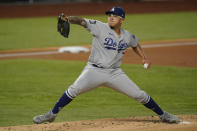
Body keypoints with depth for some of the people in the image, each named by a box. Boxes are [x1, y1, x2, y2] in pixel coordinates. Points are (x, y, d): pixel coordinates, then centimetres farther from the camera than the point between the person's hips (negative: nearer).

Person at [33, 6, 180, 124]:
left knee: (140, 95, 1)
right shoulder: (100, 27, -8)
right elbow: (82, 21, -19)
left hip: (115, 73, 3)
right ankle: (52, 115, -5)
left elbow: (135, 44, 27)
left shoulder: (127, 36, 5)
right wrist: (68, 19, -38)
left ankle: (162, 115, 20)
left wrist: (144, 57, 13)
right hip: (95, 70, -3)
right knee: (73, 90, -19)